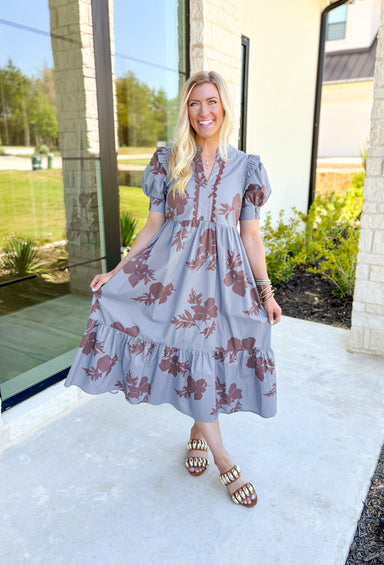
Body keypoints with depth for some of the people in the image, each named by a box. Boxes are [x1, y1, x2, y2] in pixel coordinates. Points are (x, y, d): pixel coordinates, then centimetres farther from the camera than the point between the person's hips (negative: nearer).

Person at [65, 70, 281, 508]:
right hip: (175, 269, 0)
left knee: (213, 356, 6)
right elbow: (154, 225, 5)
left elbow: (250, 234, 5)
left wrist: (266, 291, 3)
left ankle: (199, 429, 37)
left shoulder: (245, 166, 4)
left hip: (224, 273, 1)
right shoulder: (169, 162, 4)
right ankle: (223, 459, 19)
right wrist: (116, 271, 1)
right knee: (192, 357, 1)